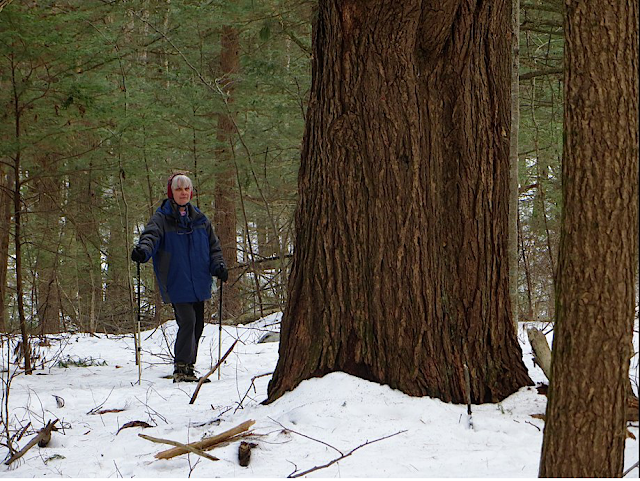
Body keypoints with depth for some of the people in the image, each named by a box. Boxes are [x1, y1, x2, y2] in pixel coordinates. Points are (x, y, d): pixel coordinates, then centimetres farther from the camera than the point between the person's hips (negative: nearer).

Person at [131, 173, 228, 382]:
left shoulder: (200, 219, 13)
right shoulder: (162, 219, -2)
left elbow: (213, 246, 19)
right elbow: (151, 235, -21)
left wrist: (218, 266, 2)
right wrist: (142, 250, -43)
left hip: (198, 283, 6)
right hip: (176, 283, -6)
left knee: (197, 324, 9)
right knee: (187, 321, -18)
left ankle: (188, 367, 21)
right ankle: (181, 368, -14)